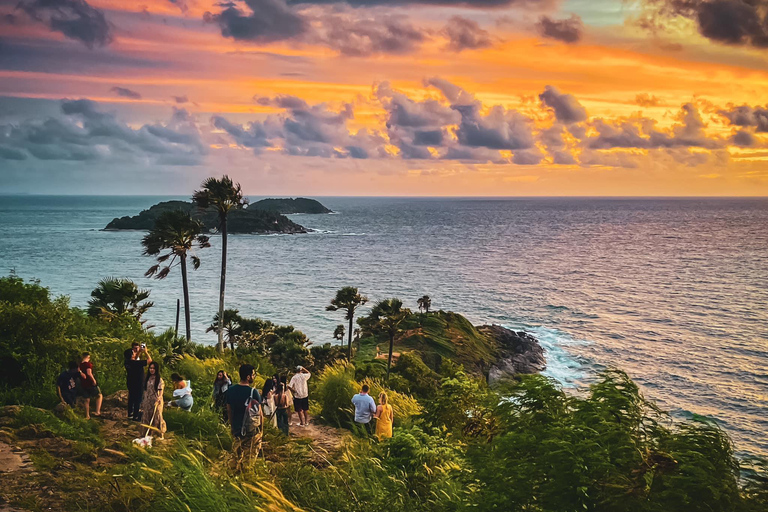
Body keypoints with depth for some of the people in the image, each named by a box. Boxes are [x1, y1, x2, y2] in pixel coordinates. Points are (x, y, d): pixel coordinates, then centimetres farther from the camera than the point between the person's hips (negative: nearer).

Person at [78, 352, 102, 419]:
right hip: (90, 383, -6)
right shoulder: (88, 364, -16)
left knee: (86, 400, 15)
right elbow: (89, 373, -28)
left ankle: (87, 416, 21)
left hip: (83, 384, 6)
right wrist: (94, 380, -20)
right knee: (99, 396, 13)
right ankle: (97, 411, 3)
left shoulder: (80, 364, 3)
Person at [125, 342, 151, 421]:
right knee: (137, 400, 4)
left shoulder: (127, 362, -5)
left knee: (131, 398, 19)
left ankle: (130, 414, 29)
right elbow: (150, 360, -20)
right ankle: (136, 416, 10)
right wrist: (145, 352, -9)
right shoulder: (137, 363, -27)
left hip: (130, 383, 7)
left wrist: (140, 352, 11)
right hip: (138, 384, -7)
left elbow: (135, 358, 17)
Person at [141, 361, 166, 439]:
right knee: (147, 417, 9)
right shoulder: (148, 378, 8)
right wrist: (143, 401, 12)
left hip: (156, 401, -6)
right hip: (147, 401, 6)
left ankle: (160, 434, 7)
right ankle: (149, 432, 21)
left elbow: (160, 391, -15)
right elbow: (145, 390, 13)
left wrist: (158, 400, -28)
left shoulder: (159, 379, -10)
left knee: (156, 417, -2)